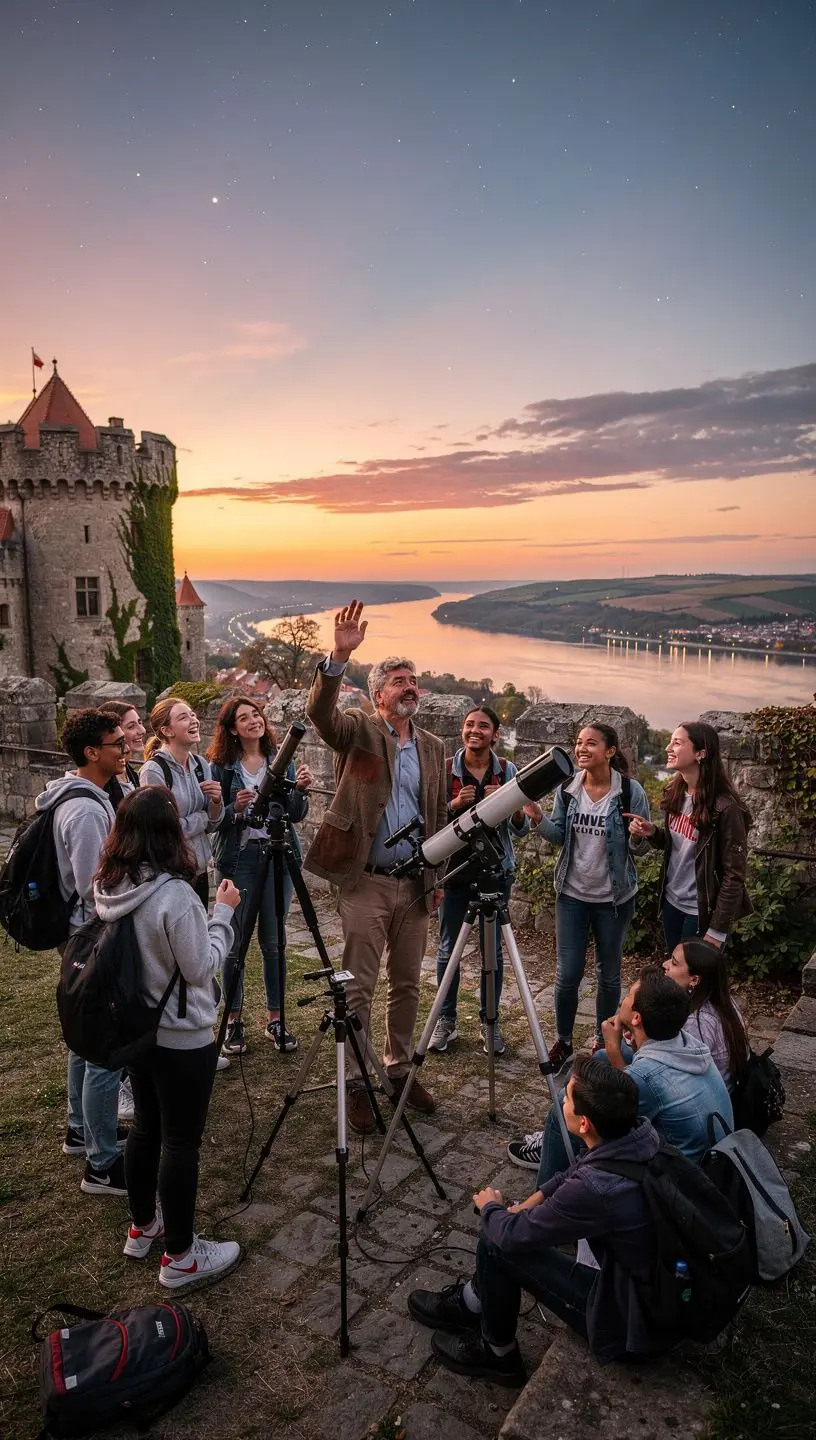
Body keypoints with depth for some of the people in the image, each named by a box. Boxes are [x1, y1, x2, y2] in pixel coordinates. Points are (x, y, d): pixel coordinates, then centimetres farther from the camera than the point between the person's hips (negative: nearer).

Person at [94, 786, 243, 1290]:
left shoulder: (110, 887, -4)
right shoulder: (174, 894, -27)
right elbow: (201, 967, -19)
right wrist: (224, 912, -9)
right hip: (183, 1038, -8)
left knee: (146, 1126, 22)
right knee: (181, 1141, 6)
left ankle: (143, 1227, 39)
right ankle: (181, 1256, 20)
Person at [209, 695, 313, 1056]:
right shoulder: (220, 765, -2)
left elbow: (296, 815, 2)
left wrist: (300, 789, -17)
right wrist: (235, 809, -22)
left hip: (278, 856, 2)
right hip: (237, 859, -2)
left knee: (274, 943, 8)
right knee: (235, 942, 4)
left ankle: (275, 1019, 21)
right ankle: (233, 1020, 19)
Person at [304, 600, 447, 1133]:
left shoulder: (433, 747, 11)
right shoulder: (358, 730, -3)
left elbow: (440, 816, 15)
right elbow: (320, 712, -26)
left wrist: (440, 876, 9)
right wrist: (339, 657, -41)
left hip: (415, 885, 5)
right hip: (365, 882, -5)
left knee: (407, 984, 15)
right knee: (359, 987, 3)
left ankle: (400, 1068, 32)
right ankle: (357, 1083, 17)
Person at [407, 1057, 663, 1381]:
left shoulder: (596, 1190, -36)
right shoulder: (641, 1131, -13)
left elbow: (512, 1235, -20)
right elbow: (582, 1171, 9)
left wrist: (490, 1206, 2)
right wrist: (527, 1206, 4)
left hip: (628, 1322, -8)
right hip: (660, 1285, 8)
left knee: (498, 1244, -6)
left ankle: (497, 1354, 19)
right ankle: (470, 1303, 32)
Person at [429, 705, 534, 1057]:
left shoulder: (508, 771, 0)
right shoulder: (445, 769, -2)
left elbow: (521, 830, 0)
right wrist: (454, 804, -19)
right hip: (453, 869, 0)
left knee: (493, 949, 7)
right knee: (448, 947, 7)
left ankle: (490, 1021, 23)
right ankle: (446, 1019, 23)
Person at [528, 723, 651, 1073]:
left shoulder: (631, 791, -14)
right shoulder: (567, 788, -5)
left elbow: (642, 844, -6)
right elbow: (559, 836, 3)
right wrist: (538, 817, -16)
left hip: (614, 898, -2)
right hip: (572, 894, 2)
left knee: (608, 974, 15)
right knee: (567, 974, 4)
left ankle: (603, 1041, 34)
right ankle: (562, 1041, 26)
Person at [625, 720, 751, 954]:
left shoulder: (725, 807, -22)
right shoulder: (674, 792, -1)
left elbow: (734, 874, -19)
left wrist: (717, 930, -18)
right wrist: (652, 833, -8)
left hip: (701, 912, -7)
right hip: (671, 901, 7)